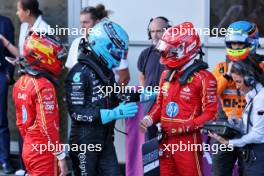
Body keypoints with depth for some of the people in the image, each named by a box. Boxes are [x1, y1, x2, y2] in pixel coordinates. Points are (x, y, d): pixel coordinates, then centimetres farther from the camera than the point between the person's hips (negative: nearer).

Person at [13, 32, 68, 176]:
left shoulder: (21, 83, 8)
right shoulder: (44, 86, -19)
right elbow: (48, 125, -23)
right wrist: (61, 156, -18)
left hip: (28, 149, 8)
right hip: (44, 153, -8)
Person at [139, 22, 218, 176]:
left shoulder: (203, 78, -11)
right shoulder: (167, 75, 13)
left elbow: (210, 113, -13)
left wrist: (186, 126, -20)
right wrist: (149, 119, 3)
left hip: (188, 141, -7)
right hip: (165, 140, 7)